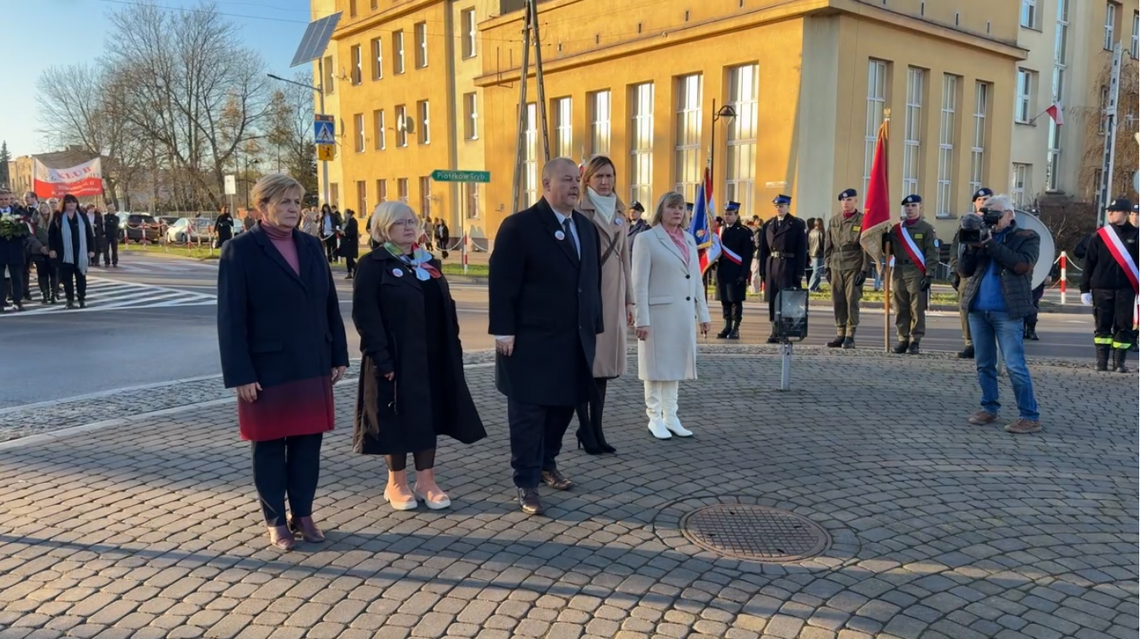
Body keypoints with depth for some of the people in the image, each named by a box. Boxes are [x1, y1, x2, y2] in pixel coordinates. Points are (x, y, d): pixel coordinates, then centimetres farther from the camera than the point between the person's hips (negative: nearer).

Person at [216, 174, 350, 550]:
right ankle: (276, 522, 23)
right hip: (266, 369, -4)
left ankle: (303, 514, 26)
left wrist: (338, 356, 7)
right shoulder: (240, 250, -7)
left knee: (307, 443, 11)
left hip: (312, 366, 5)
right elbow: (231, 317, -10)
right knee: (269, 447, 9)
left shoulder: (311, 246, 8)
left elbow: (330, 304, 10)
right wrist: (239, 374, -14)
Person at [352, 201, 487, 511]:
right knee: (399, 418, 4)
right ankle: (397, 483, 20)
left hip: (433, 356, 6)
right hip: (396, 358, -6)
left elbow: (446, 307, 14)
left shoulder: (429, 262, 12)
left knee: (429, 416, 9)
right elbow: (365, 316, -14)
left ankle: (426, 481, 20)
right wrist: (382, 359, -20)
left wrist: (451, 346, 5)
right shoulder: (372, 265, -7)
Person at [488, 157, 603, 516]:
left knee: (563, 405, 14)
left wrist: (594, 326, 12)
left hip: (575, 340, 7)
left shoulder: (586, 228, 13)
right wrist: (504, 331, -17)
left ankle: (547, 463, 35)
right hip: (531, 340, -6)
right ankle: (527, 483, 13)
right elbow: (502, 283, -12)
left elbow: (592, 281, 14)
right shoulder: (519, 226, -9)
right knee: (529, 413, 2)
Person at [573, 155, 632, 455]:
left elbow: (624, 257, 17)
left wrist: (629, 299, 14)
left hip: (613, 295, 6)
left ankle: (597, 429, 16)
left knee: (604, 362, 9)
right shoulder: (579, 211, -5)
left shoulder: (619, 213, 15)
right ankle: (585, 429, 9)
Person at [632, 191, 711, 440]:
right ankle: (655, 419, 11)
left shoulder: (689, 239, 13)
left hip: (684, 314, 6)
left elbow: (696, 279, 16)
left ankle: (671, 417, 20)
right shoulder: (647, 238, -6)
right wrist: (642, 319, -16)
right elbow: (640, 283, -10)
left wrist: (703, 314, 12)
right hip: (658, 313, -6)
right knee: (657, 366, 2)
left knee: (676, 364, 11)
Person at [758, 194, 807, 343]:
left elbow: (802, 250, -3)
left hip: (788, 266, -4)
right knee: (772, 299, 5)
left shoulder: (797, 225, 1)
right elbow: (763, 249, 12)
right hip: (771, 265, 4)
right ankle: (775, 331, 11)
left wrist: (800, 273, -8)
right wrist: (762, 269, 5)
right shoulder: (768, 224, 13)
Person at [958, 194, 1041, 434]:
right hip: (977, 310, 5)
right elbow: (964, 271, 9)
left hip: (1007, 312, -5)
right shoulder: (983, 237, 15)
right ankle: (989, 408, 21)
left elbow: (1022, 265, -16)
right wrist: (970, 246, -6)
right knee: (983, 364, 11)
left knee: (1015, 366, -7)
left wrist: (990, 244, -14)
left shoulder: (1027, 237, 3)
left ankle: (1030, 417, 0)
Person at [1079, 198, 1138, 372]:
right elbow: (1089, 263, 4)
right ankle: (1101, 362, 10)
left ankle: (1119, 363, 10)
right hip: (1102, 288, 0)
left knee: (1123, 326, 2)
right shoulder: (1099, 235, 3)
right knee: (1102, 325, 5)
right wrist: (1084, 289, 0)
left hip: (1126, 289, 0)